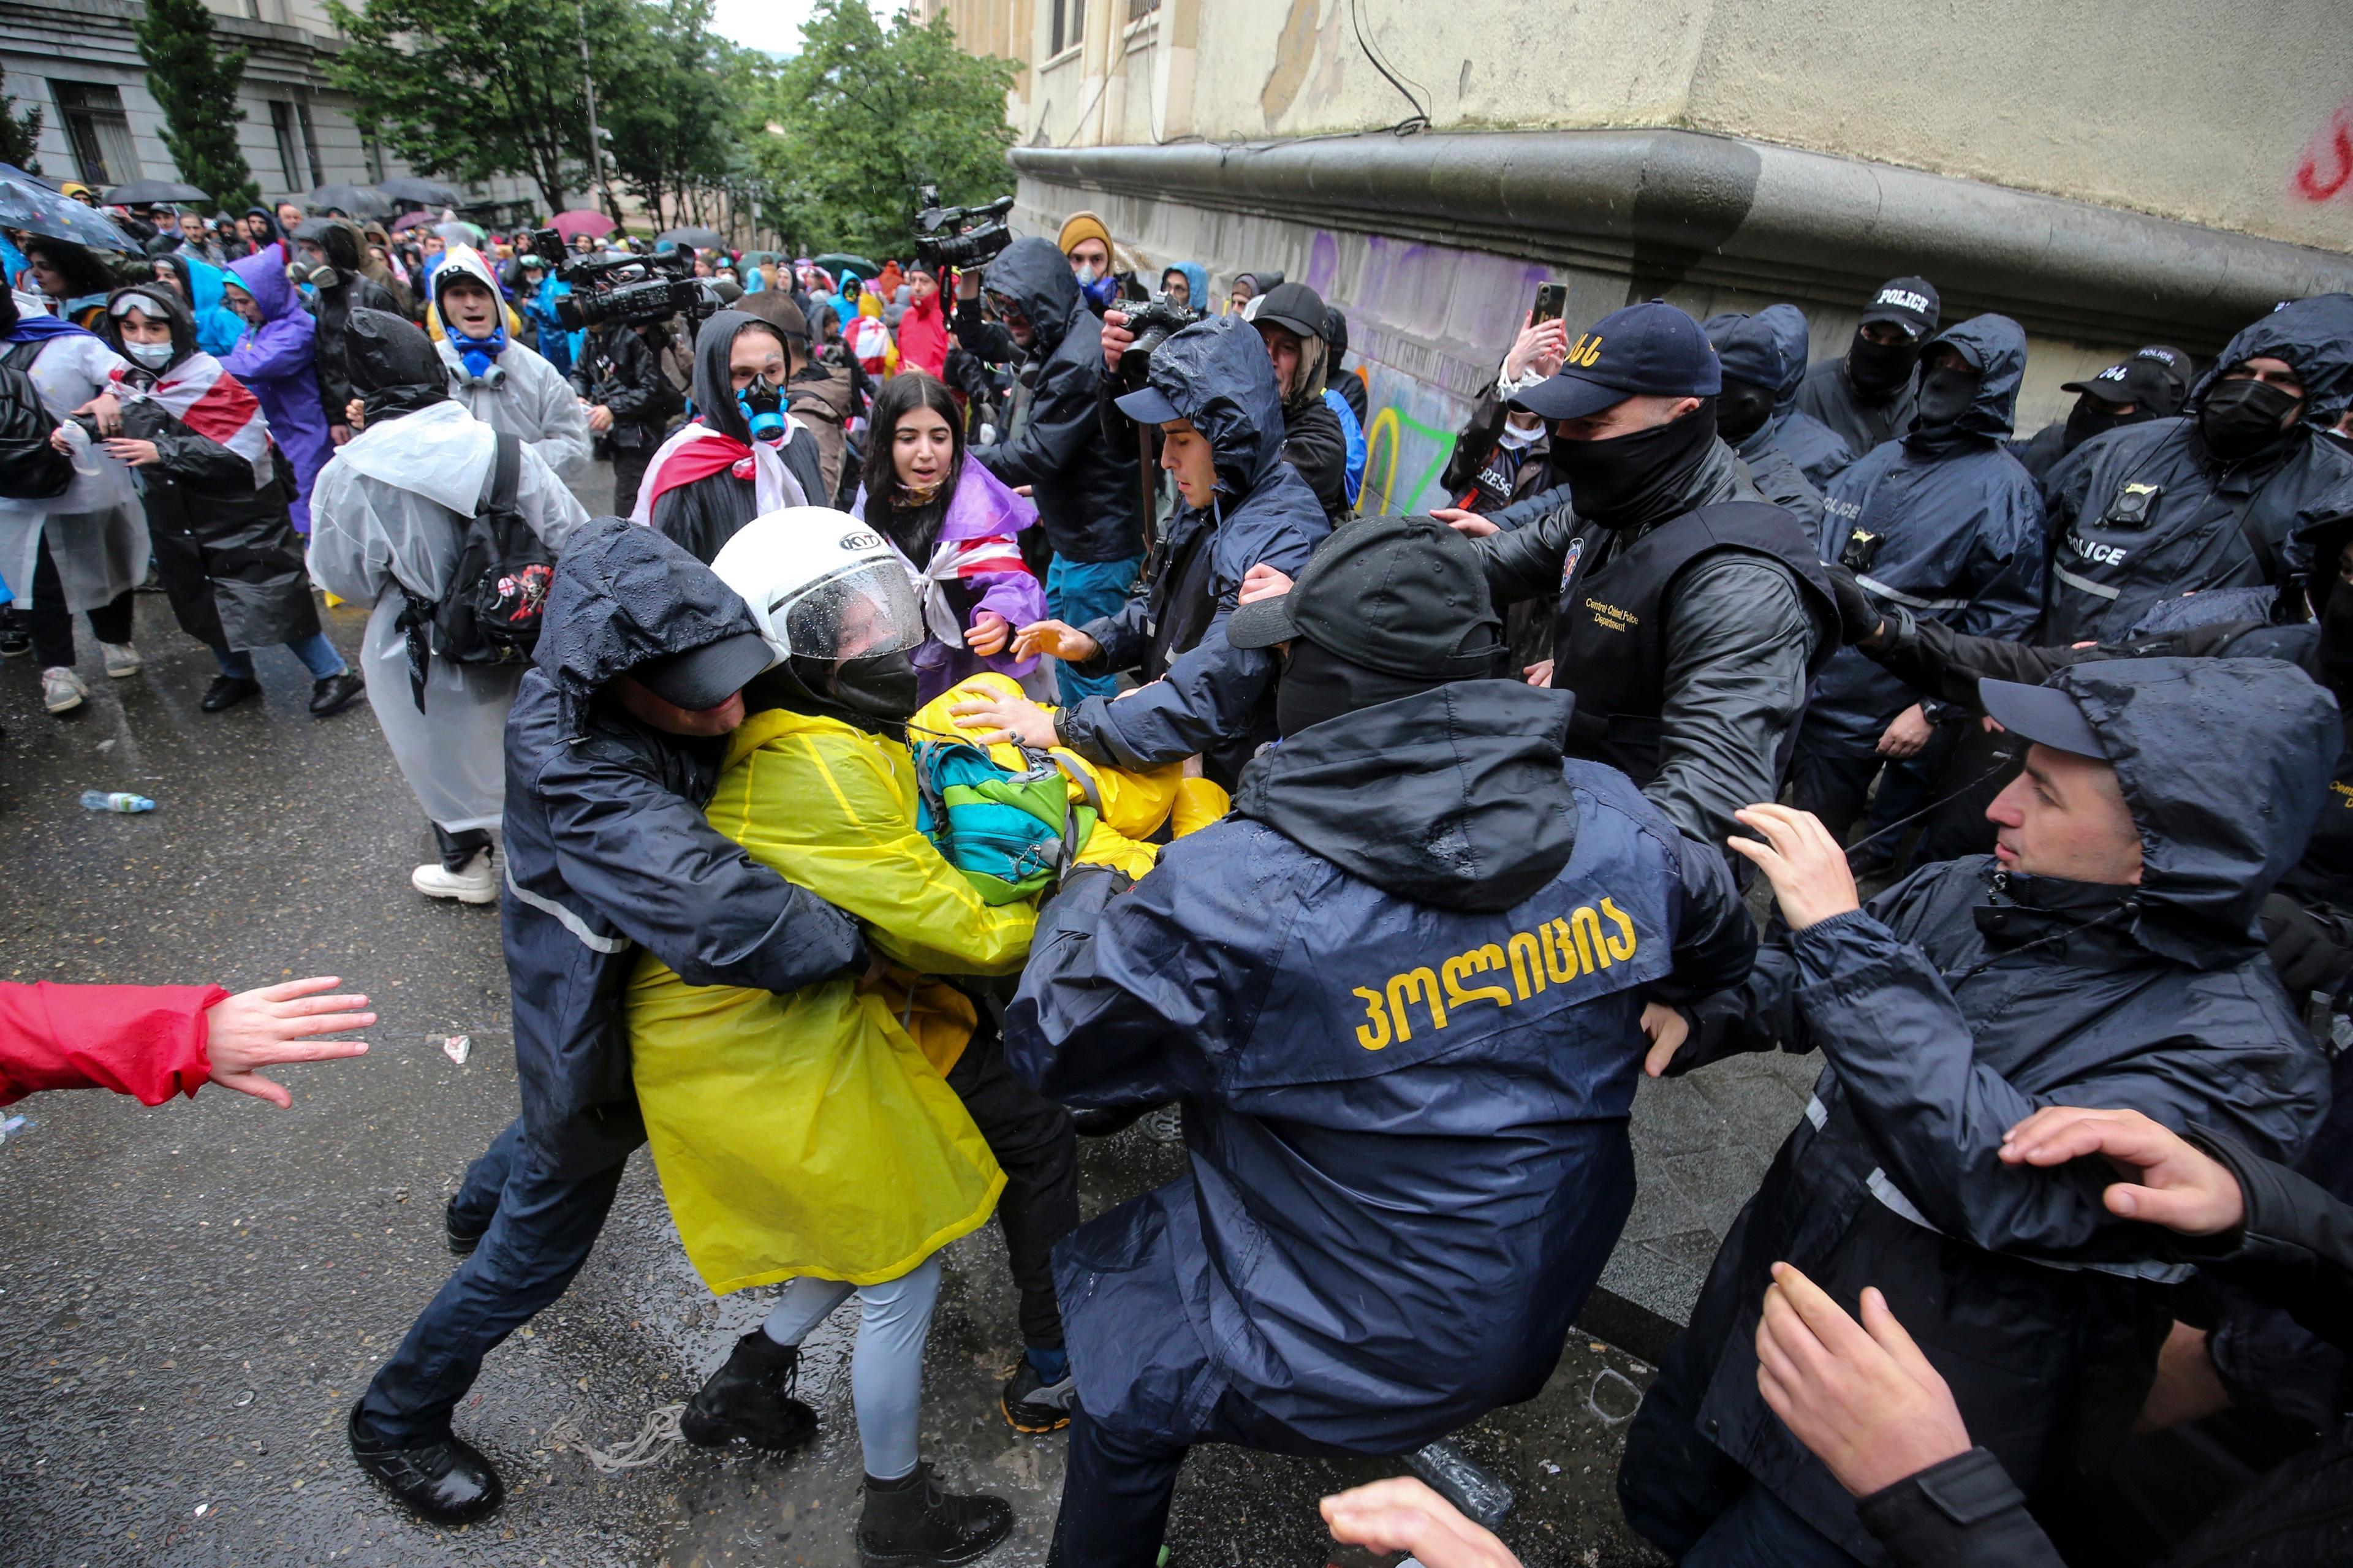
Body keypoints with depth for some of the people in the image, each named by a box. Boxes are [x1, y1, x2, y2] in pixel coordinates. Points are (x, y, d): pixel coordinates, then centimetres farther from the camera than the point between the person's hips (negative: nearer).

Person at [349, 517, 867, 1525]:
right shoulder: (583, 780, -42)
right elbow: (719, 919, -52)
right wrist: (862, 941, -40)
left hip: (615, 990, 8)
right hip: (592, 1016, -8)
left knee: (579, 1109, 38)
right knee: (543, 1241, 15)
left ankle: (479, 1205, 71)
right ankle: (398, 1421, 43)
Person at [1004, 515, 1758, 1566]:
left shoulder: (1225, 897, -31)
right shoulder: (1618, 827, -15)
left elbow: (1050, 1045, -15)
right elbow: (1723, 956, 7)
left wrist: (1086, 888, 2)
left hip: (1353, 1362, -5)